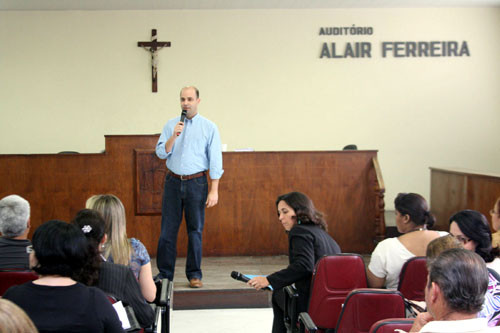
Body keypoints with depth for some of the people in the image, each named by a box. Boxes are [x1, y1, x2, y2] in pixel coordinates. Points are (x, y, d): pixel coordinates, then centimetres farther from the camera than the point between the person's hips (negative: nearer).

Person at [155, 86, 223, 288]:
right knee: (168, 230, 2)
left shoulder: (209, 127, 1)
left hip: (196, 182, -2)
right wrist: (174, 136, -14)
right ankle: (165, 274, 11)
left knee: (195, 230, 4)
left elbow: (215, 160, -2)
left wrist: (214, 190, -7)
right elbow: (161, 153, 2)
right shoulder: (170, 125, 7)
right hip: (173, 182, 2)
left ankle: (194, 275, 14)